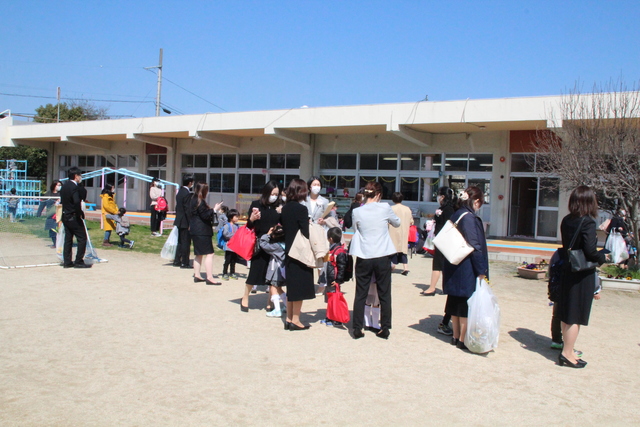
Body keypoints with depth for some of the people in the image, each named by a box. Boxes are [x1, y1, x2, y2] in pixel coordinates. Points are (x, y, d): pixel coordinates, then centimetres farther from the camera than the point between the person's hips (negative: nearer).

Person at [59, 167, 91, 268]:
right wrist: (80, 214, -17)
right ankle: (79, 262, -1)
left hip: (65, 217, 9)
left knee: (68, 239, 13)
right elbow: (77, 202, -29)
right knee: (82, 238, -1)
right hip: (74, 217, -9)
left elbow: (62, 201, 15)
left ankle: (67, 262, 16)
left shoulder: (64, 186, 11)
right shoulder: (75, 187, -17)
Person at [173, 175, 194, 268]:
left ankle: (177, 261, 22)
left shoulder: (180, 192, 11)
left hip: (179, 221, 9)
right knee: (186, 242, -2)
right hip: (185, 222, -9)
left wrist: (178, 219, 19)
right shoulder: (187, 194, -17)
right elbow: (188, 210, -20)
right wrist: (190, 224, -18)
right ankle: (184, 263, 3)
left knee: (180, 242, 17)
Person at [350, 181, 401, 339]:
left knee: (361, 294, 9)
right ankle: (385, 328, 15)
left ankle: (357, 329, 11)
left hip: (363, 257, 1)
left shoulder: (357, 212, -4)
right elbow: (397, 223, 10)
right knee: (384, 294, 10)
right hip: (382, 256, -1)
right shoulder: (385, 208, -7)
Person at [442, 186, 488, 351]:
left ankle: (456, 336, 23)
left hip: (454, 269, 9)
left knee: (456, 303, 15)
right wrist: (481, 271, -17)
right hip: (468, 270, -9)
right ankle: (463, 340, 6)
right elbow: (475, 246, -20)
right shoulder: (470, 218, -17)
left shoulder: (456, 215, 11)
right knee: (468, 304, 0)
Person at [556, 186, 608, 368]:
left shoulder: (566, 221, 4)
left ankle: (567, 350, 27)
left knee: (566, 314, 15)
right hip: (583, 274, -7)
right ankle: (567, 354, 6)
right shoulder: (588, 222, -17)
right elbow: (590, 251, -22)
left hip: (567, 271, 7)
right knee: (576, 316, 1)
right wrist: (603, 257, -1)